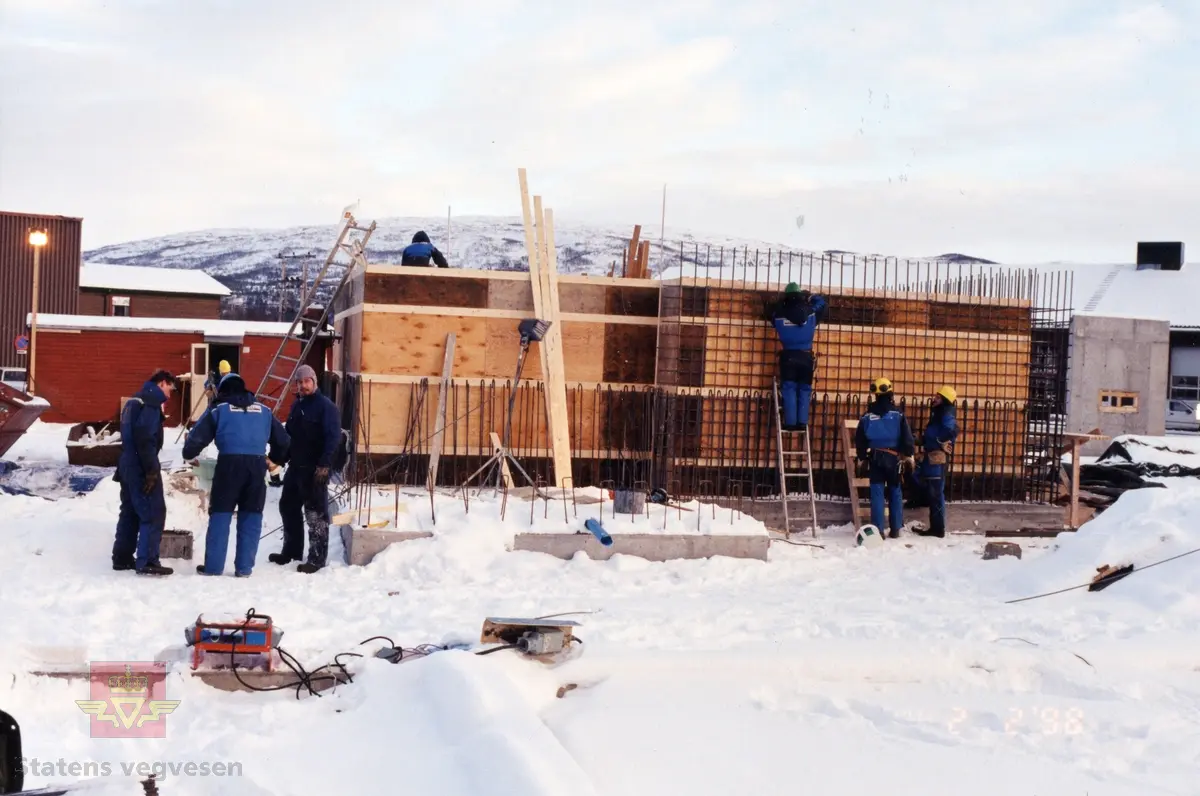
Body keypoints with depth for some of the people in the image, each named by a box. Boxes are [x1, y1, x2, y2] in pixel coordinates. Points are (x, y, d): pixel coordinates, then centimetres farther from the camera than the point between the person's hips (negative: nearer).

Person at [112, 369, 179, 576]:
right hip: (141, 468, -10)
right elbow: (145, 438, -22)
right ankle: (147, 561, -10)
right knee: (154, 513, -7)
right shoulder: (151, 402, -13)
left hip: (128, 465, 10)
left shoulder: (134, 401, 18)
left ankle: (122, 558, 18)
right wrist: (152, 470, -21)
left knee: (130, 512, 14)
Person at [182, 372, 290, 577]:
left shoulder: (219, 410, 10)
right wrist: (275, 460, 41)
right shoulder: (264, 411, 20)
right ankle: (244, 567, 7)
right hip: (257, 464, 2)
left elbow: (197, 437, 7)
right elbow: (282, 441, 25)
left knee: (220, 514, 5)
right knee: (251, 515, 9)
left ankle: (213, 566, 4)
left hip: (230, 463, -2)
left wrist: (188, 454, 25)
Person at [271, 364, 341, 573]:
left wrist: (324, 465, -23)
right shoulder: (296, 405, 16)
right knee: (288, 507, 17)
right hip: (295, 467, 9)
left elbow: (333, 437, -17)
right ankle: (291, 550, 31)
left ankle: (317, 559, -1)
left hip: (315, 469, -9)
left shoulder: (326, 406, -10)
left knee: (316, 513, -5)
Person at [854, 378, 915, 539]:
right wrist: (908, 455, 4)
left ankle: (878, 530, -4)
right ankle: (895, 529, 10)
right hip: (894, 457, -1)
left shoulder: (867, 416, 2)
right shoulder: (898, 414, -3)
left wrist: (862, 458, 16)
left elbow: (859, 439, 6)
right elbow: (907, 436, -6)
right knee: (895, 492, 9)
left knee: (877, 493, 1)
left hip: (875, 457, 1)